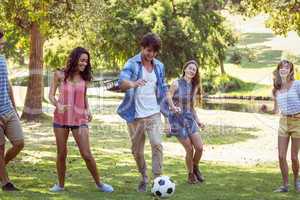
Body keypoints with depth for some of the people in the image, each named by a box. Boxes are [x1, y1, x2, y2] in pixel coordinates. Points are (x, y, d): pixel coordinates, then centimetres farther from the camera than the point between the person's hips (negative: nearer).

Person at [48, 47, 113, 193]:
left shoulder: (84, 78, 2)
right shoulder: (60, 75, -4)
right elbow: (51, 95, -2)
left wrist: (88, 110, 0)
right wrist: (58, 105, -21)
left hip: (79, 119, 1)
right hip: (61, 118, -1)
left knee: (87, 155, -4)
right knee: (61, 154, 7)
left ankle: (99, 184, 9)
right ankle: (60, 184, 22)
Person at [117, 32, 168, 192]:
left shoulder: (159, 66, 7)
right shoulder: (132, 64, -8)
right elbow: (121, 82, -26)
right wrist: (133, 84, -48)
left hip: (154, 114, 2)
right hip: (135, 115, -2)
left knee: (157, 144, -18)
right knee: (137, 151, 7)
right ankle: (144, 179, 28)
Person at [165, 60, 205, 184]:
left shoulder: (194, 87, 9)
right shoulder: (176, 84, -8)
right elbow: (167, 100, -9)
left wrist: (198, 121, 12)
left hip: (189, 119, 5)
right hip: (177, 119, -5)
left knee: (199, 147, -4)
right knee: (189, 149, -6)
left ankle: (196, 168, 25)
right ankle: (190, 175, 16)